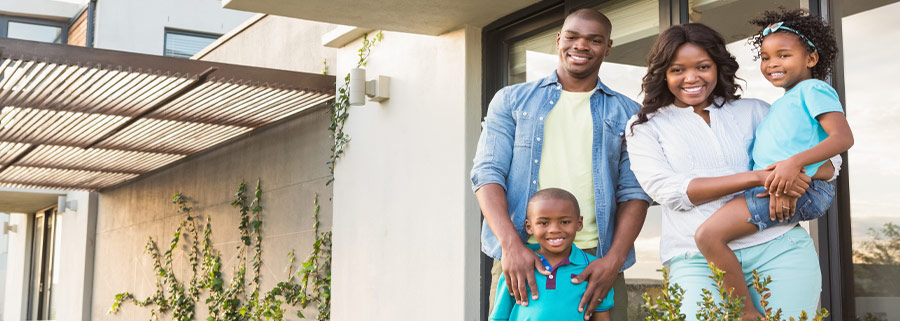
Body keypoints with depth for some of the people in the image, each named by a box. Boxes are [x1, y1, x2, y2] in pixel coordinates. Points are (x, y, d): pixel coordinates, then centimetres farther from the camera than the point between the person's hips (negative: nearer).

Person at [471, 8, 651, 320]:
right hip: (519, 258, 0)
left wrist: (614, 260, -10)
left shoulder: (627, 114, 11)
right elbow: (488, 173, 1)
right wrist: (512, 244, -14)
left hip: (595, 261, 1)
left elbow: (633, 191, 5)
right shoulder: (511, 101, 10)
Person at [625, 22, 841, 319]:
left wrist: (797, 175, -12)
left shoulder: (753, 111, 14)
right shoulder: (645, 127, 9)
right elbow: (669, 191, -6)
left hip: (779, 246, 2)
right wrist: (757, 177, -14)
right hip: (697, 260, -2)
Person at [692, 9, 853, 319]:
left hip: (801, 189, -10)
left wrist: (794, 163, -27)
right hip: (769, 187, 11)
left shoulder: (813, 89, 1)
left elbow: (843, 137, -16)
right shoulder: (778, 106, 28)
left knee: (709, 234, -22)